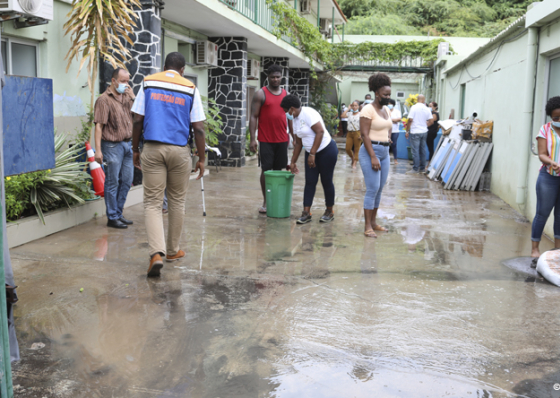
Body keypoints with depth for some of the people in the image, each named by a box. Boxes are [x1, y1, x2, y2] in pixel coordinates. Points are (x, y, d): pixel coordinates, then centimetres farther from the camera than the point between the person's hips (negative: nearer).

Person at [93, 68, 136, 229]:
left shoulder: (126, 96, 12)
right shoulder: (104, 99, -9)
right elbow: (99, 126, -14)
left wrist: (132, 94, 2)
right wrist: (98, 150, -20)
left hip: (127, 144, 7)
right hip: (112, 146, -7)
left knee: (127, 181, 12)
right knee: (112, 183, 1)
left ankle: (118, 214, 25)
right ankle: (112, 218, 10)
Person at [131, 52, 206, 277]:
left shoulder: (148, 83, 6)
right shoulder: (190, 89, 3)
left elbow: (138, 120, 2)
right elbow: (198, 128, -1)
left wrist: (135, 150, 12)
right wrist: (201, 159, 6)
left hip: (152, 149, 0)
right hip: (179, 150, 0)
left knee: (152, 202, 1)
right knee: (177, 201, 14)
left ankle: (157, 253, -15)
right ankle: (173, 250, 26)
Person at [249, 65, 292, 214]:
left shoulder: (286, 94, 12)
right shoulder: (261, 94, -1)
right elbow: (254, 117, -4)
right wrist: (252, 138, -12)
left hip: (282, 139, 4)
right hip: (265, 140, -4)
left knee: (278, 169, 7)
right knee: (266, 170, 0)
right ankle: (265, 202, 9)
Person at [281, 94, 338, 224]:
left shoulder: (308, 113, -18)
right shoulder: (295, 119, 9)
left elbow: (320, 132, -26)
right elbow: (298, 143, 15)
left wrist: (312, 153, -26)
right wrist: (293, 162, 16)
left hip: (327, 151, -8)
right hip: (311, 153, 8)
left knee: (326, 181, 2)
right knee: (310, 182, 2)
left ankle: (330, 212, 15)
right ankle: (306, 213, 1)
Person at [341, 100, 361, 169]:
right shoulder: (349, 113, 10)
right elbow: (343, 115, -7)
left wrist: (361, 134, -15)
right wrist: (348, 108, 1)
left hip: (357, 133, -4)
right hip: (350, 133, 4)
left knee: (356, 149, -1)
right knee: (348, 149, 1)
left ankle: (354, 164, 3)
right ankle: (352, 158, 28)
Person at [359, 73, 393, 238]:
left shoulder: (386, 110, 13)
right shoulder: (368, 110, -11)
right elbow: (364, 134, -17)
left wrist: (388, 139, 14)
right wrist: (373, 157, -21)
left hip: (385, 152, 8)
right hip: (371, 151, -8)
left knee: (379, 189, 10)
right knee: (372, 189, -10)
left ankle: (373, 222, 19)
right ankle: (368, 227, -4)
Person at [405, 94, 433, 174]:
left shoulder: (414, 107, -10)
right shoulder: (427, 109, 3)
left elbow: (410, 119, -14)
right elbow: (431, 120, 6)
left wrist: (407, 130, -5)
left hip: (415, 132, -5)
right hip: (424, 131, 5)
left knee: (415, 151, -3)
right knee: (423, 150, 12)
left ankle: (415, 169, -2)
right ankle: (422, 168, 18)